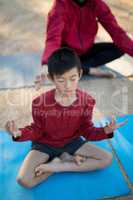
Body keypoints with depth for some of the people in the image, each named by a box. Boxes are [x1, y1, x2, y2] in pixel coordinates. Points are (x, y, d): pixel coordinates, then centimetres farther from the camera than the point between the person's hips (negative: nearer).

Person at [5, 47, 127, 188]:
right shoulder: (40, 103, -22)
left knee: (107, 159, -10)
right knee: (24, 180, -23)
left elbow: (87, 130, -7)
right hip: (45, 144, -2)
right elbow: (37, 130, -9)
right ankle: (67, 159, -5)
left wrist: (105, 131, -27)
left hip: (72, 141, 3)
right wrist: (19, 133, -30)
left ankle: (56, 165, -9)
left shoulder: (86, 101, -16)